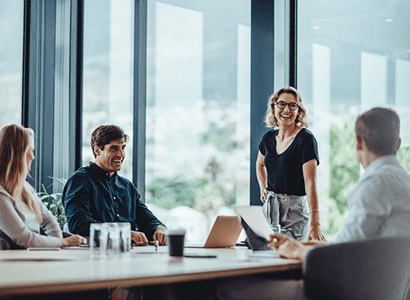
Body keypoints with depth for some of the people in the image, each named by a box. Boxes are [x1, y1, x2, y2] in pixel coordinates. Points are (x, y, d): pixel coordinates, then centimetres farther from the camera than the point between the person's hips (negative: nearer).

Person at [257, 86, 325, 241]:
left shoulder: (305, 139, -12)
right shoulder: (269, 138, 8)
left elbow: (310, 182, -22)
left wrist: (314, 224, -31)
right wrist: (263, 189, 13)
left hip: (295, 210, -6)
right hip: (270, 208, 6)